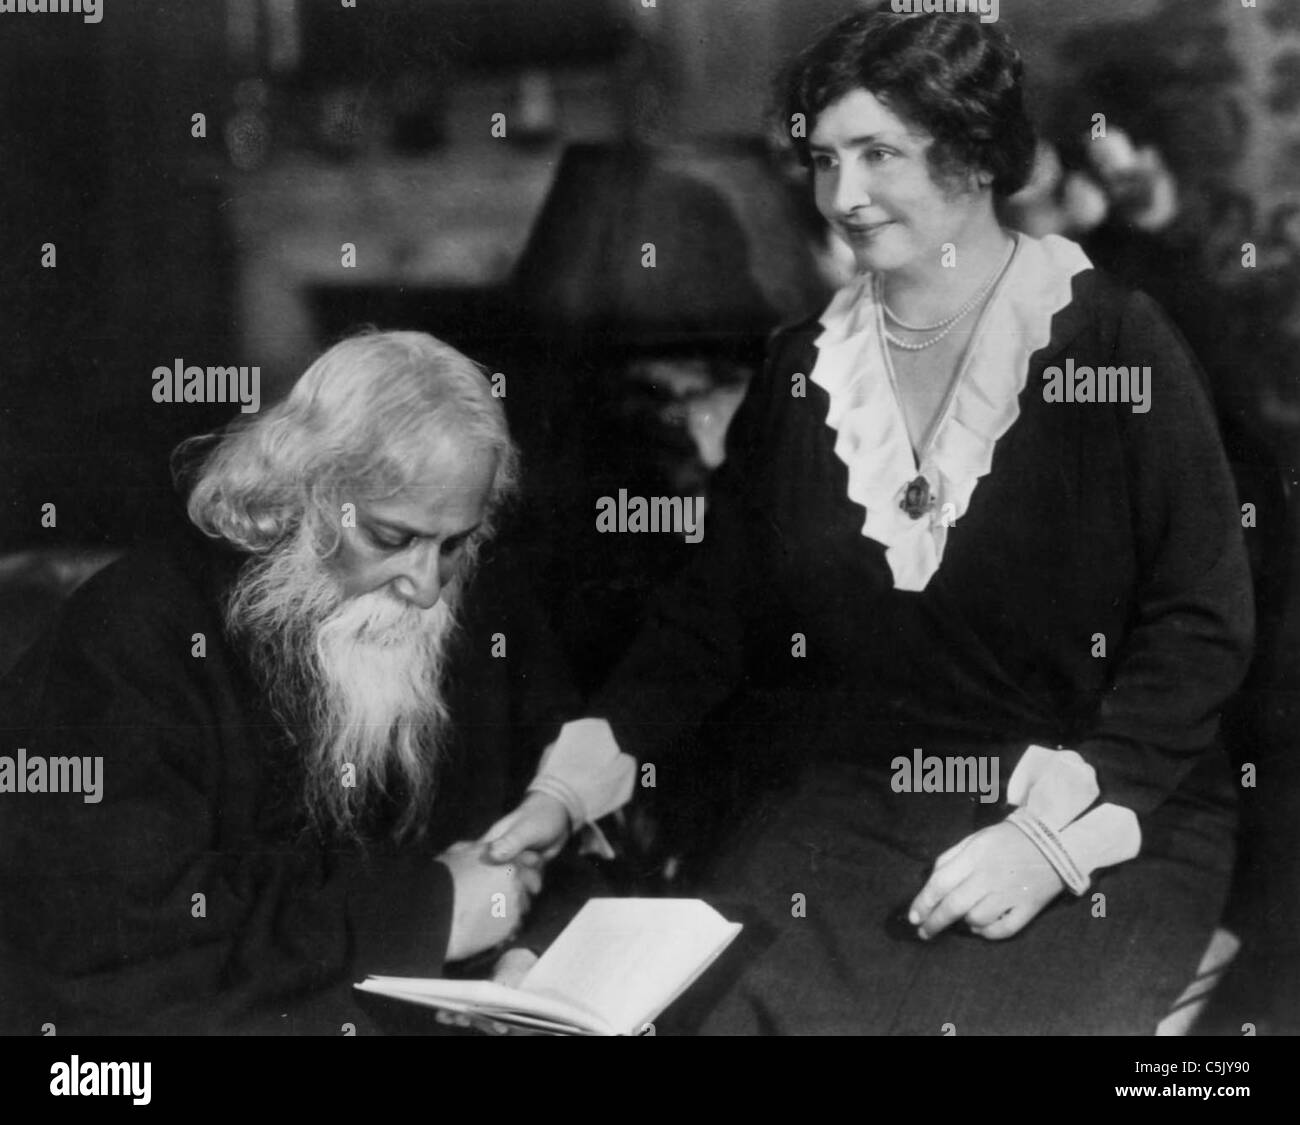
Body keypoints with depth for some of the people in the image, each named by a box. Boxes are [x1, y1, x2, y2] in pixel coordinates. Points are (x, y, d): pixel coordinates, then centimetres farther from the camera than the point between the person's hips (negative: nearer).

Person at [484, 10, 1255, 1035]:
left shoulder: (1115, 340, -2)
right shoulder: (804, 365, 11)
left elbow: (1202, 630, -6)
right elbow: (713, 613, 10)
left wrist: (1056, 831, -17)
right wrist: (569, 784, -4)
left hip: (1104, 823, -3)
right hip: (837, 809, 3)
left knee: (992, 1014, -28)